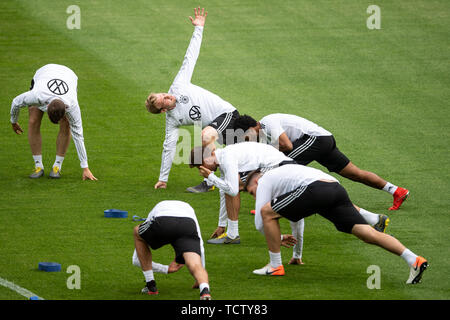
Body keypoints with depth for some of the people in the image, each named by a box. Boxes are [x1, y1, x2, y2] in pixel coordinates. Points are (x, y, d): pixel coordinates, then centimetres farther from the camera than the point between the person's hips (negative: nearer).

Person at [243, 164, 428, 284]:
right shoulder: (282, 175, 44)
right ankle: (414, 260, -19)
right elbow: (296, 217, 51)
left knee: (267, 212, 7)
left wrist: (277, 238, 33)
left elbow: (260, 223, 14)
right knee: (368, 234, -3)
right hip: (337, 189, 8)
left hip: (316, 190, -8)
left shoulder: (264, 182, 21)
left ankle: (275, 266, 11)